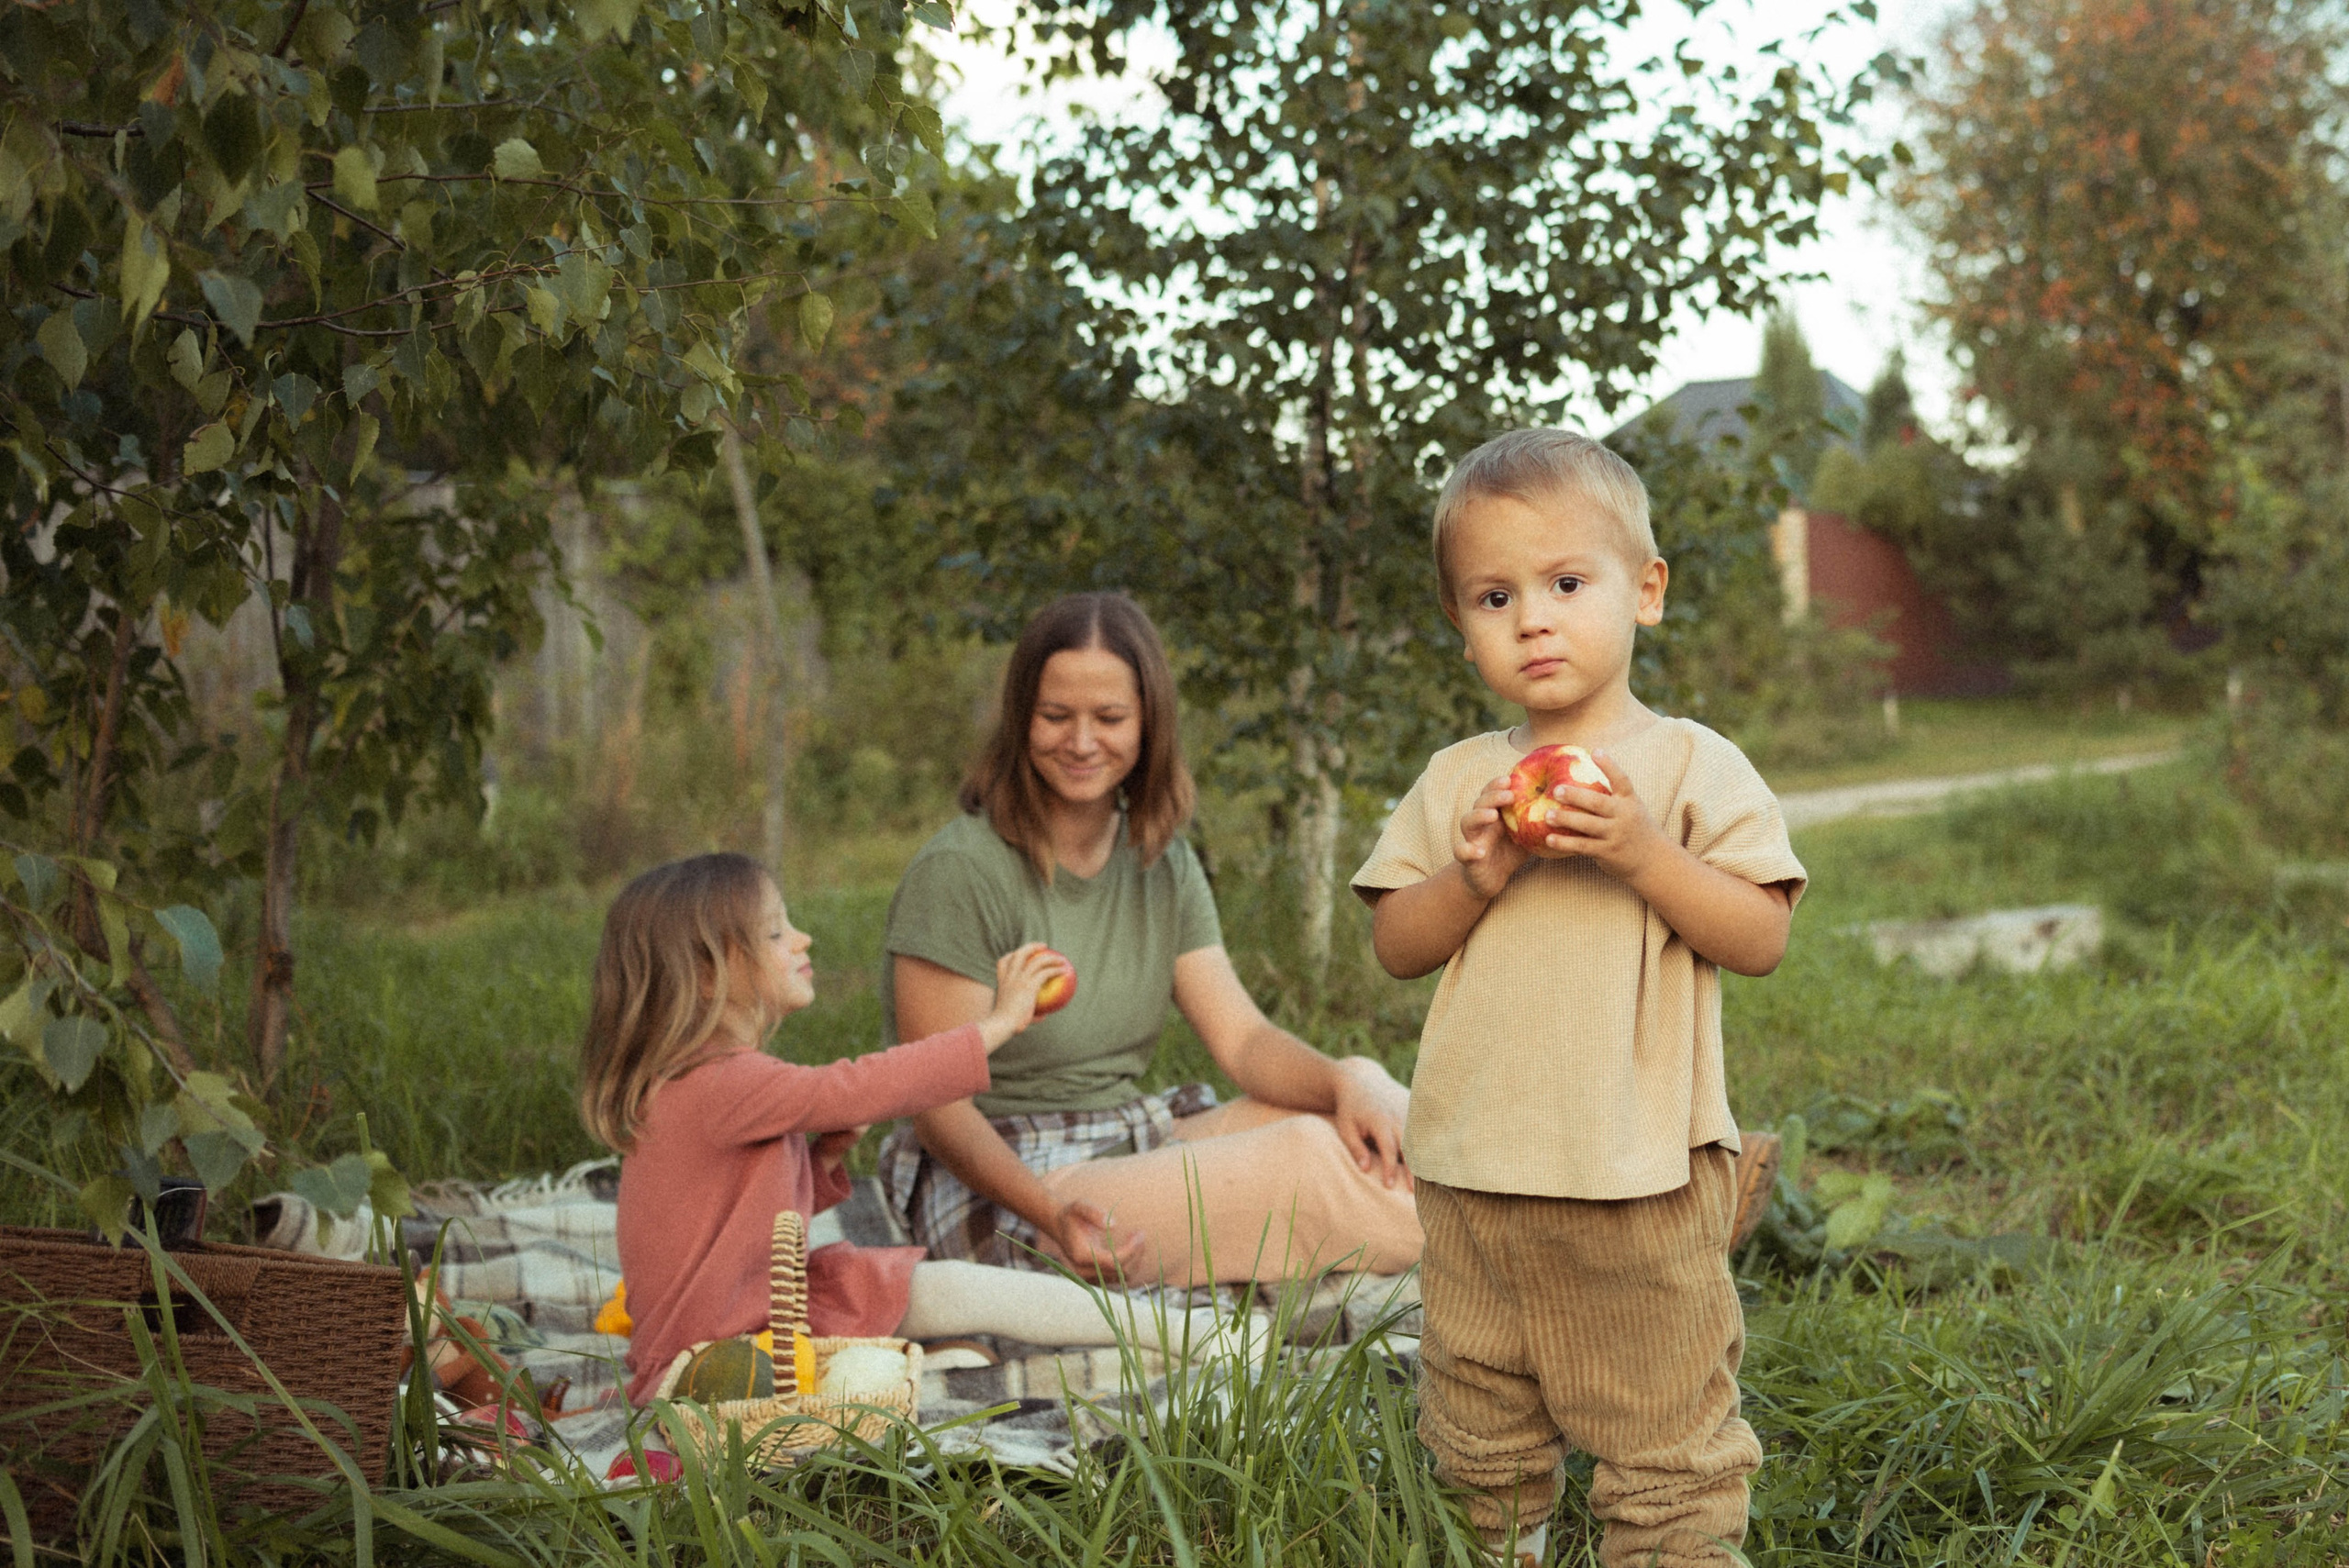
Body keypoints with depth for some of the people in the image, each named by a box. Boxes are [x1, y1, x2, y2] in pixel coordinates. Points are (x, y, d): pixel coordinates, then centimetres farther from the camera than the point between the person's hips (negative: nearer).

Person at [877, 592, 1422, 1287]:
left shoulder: (1164, 863, 8)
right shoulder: (959, 871, -15)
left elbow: (1243, 1039, 0)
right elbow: (937, 1106, -17)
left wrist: (1345, 1085, -22)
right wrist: (1051, 1215, -33)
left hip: (1138, 1148, 8)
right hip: (997, 1187, -7)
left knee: (1357, 1091, -9)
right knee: (1304, 1153, -22)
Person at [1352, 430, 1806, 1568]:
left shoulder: (1690, 765, -2)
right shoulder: (1455, 781, 9)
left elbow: (1759, 939, -8)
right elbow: (1394, 946, 7)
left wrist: (1644, 852, -20)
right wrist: (1471, 878, -10)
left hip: (1640, 1177, -4)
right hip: (1475, 1175, 4)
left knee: (1669, 1448, 3)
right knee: (1477, 1451, 16)